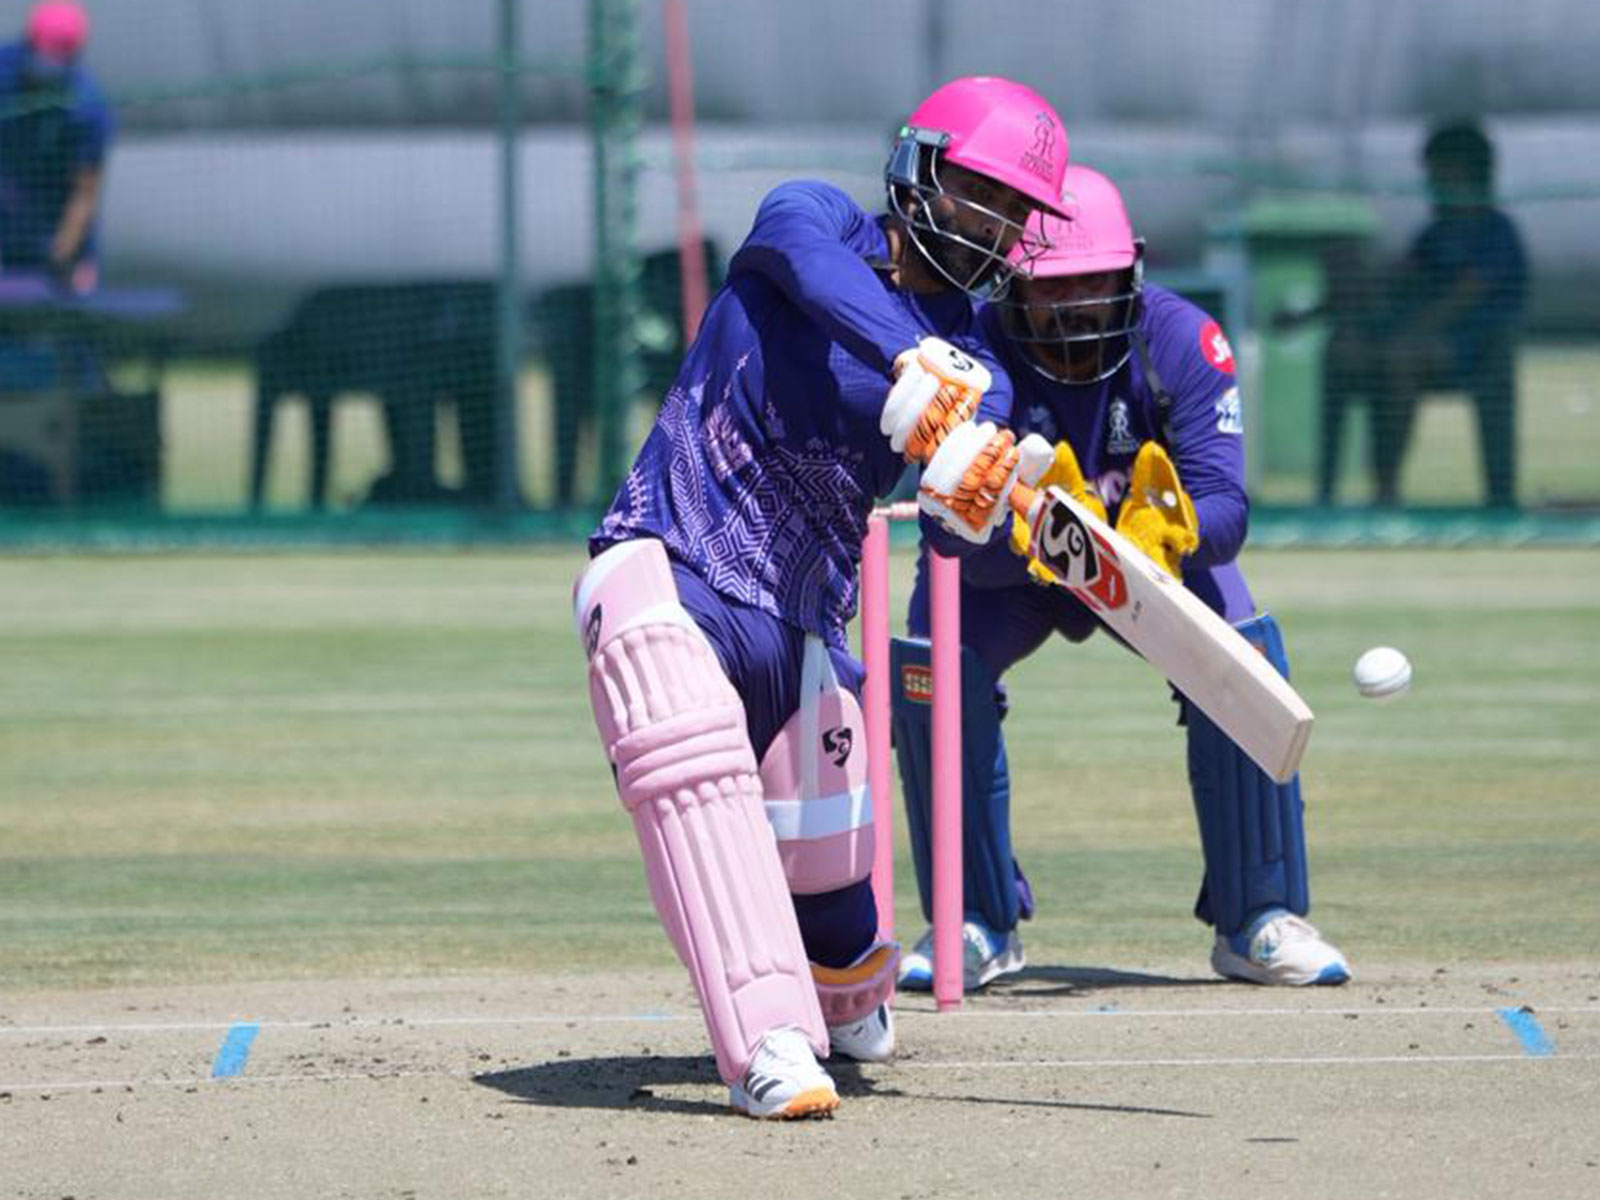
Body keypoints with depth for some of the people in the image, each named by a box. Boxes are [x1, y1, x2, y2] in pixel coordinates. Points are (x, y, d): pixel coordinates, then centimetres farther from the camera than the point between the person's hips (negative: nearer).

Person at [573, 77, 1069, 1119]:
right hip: (665, 564, -5)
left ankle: (851, 997, 45)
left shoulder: (977, 373, 9)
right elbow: (814, 259, -26)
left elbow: (955, 535, -5)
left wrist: (976, 504, -30)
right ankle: (768, 1041, -43)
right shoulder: (815, 216, 0)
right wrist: (914, 365, -44)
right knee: (691, 758, -34)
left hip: (800, 624, 5)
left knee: (826, 872, 6)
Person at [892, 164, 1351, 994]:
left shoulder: (1181, 342, -28)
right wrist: (1035, 536, -57)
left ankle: (1257, 922, -9)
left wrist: (1169, 529, -57)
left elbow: (1226, 507, -34)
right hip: (1006, 559, 0)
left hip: (1157, 547, 0)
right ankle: (977, 926, -6)